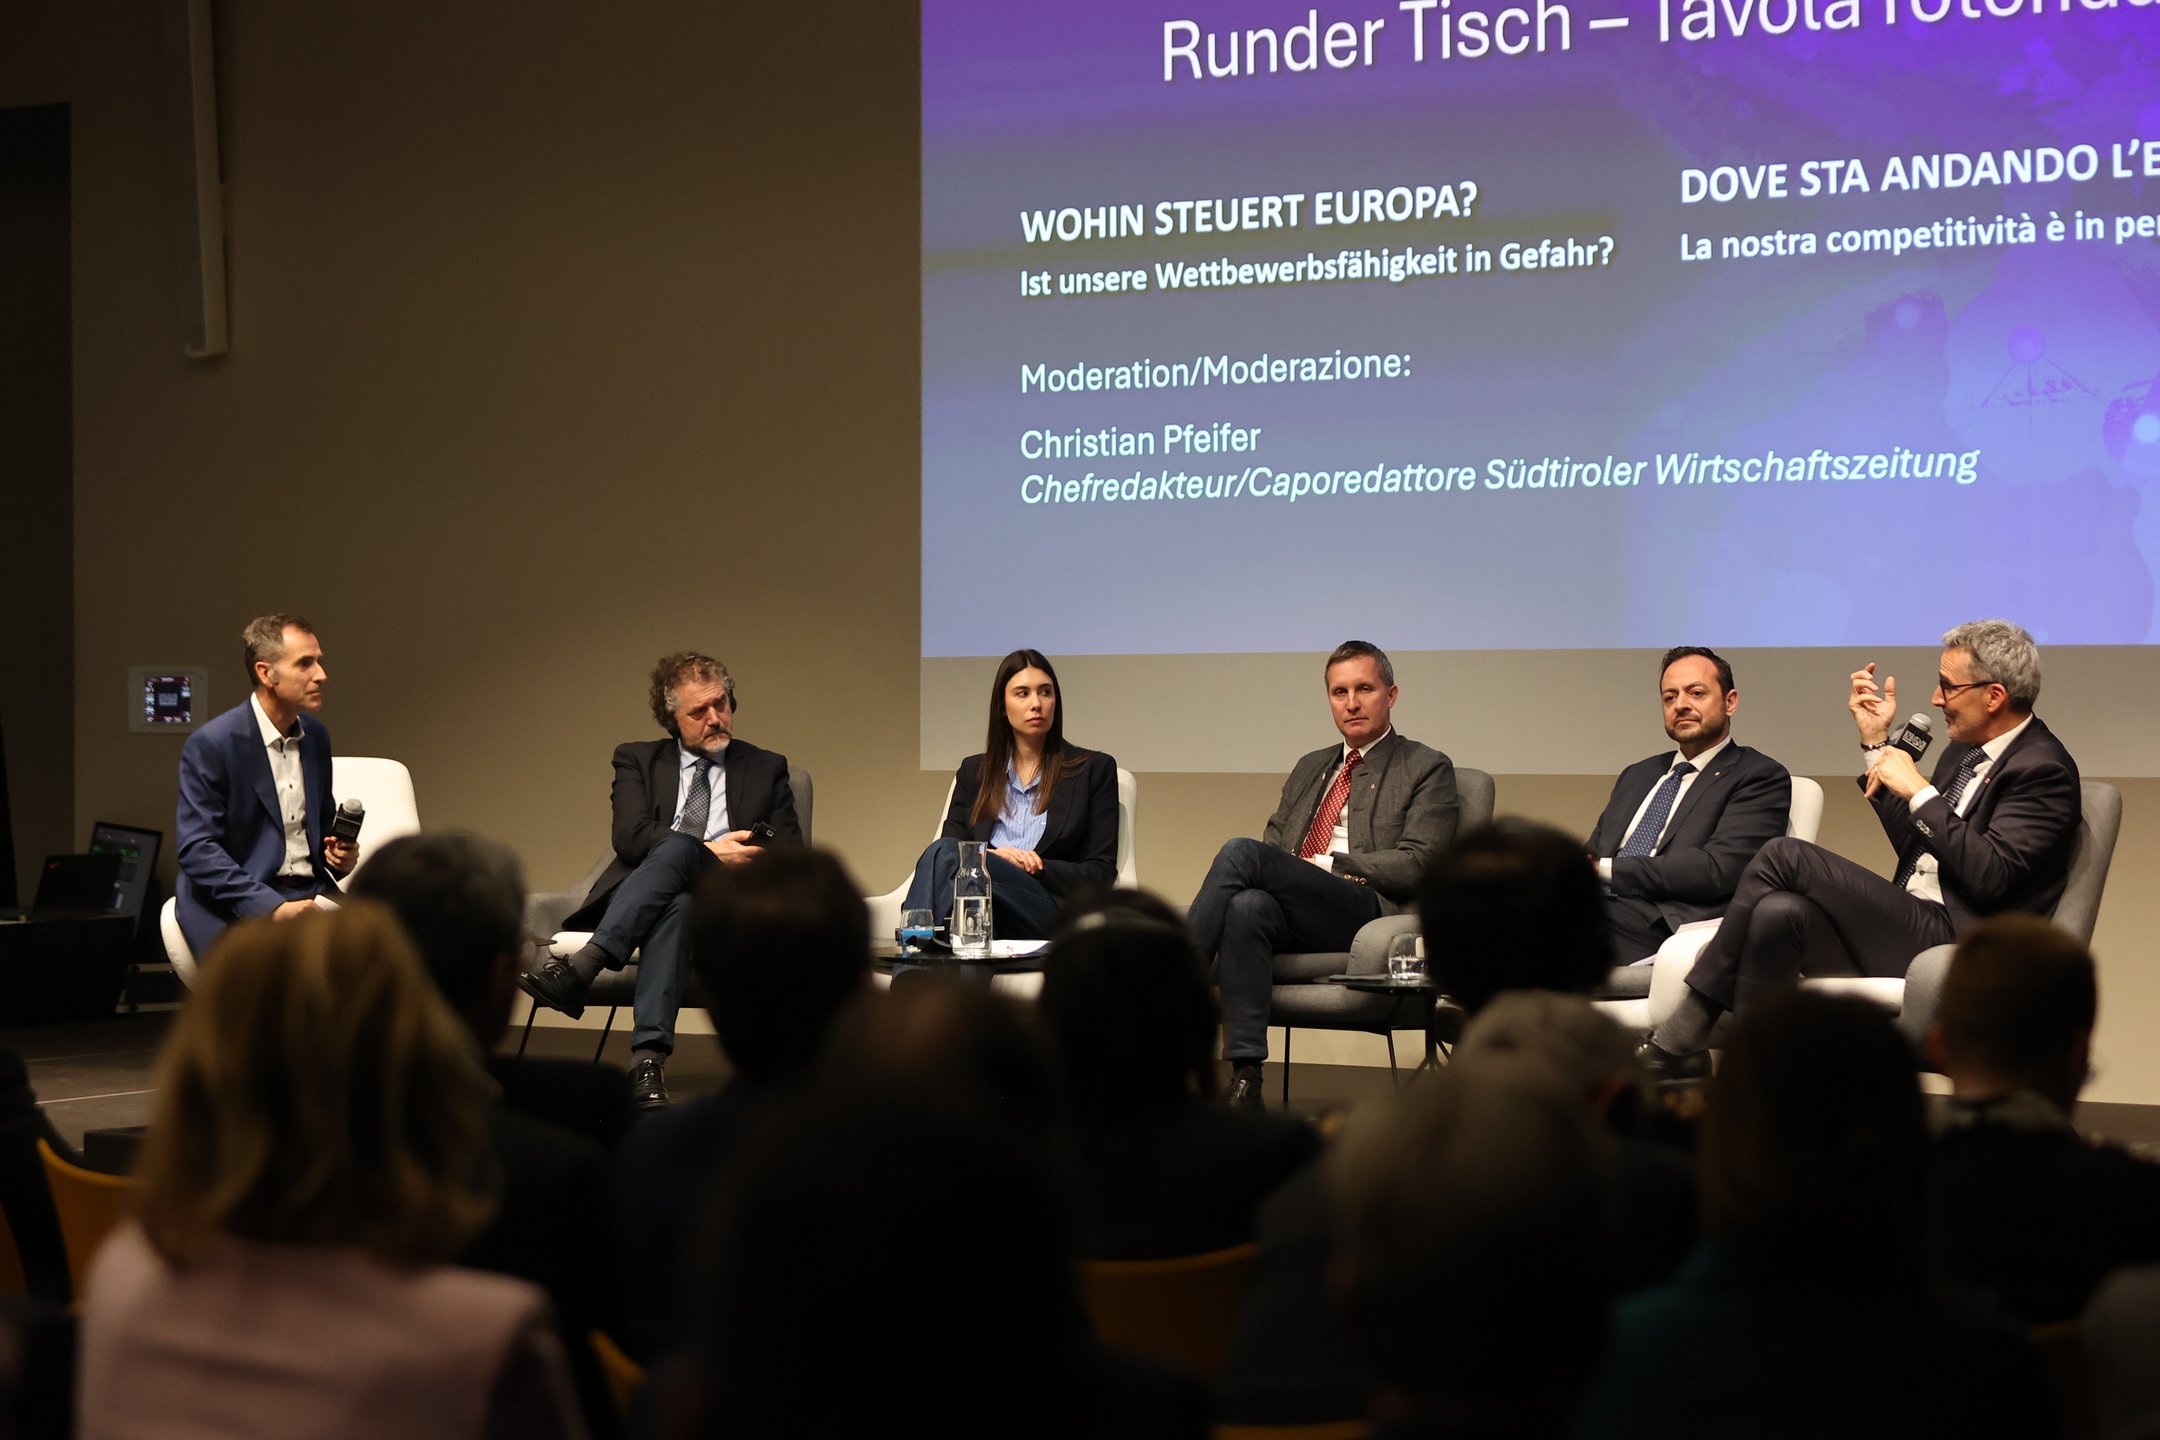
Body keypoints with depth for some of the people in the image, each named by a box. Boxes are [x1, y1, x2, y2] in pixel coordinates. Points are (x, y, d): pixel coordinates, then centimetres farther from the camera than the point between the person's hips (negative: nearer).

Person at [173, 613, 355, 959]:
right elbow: (197, 849, -13)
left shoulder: (315, 736, 13)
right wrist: (273, 907, -22)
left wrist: (337, 852, 4)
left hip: (311, 893, 6)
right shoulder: (210, 745, -9)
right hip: (234, 906, -6)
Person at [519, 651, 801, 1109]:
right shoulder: (639, 760, 20)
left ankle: (581, 967, -51)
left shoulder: (767, 769, 20)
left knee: (675, 850, -35)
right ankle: (649, 1056, -51)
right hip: (639, 893, 0)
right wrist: (709, 853, -10)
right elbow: (631, 837, 2)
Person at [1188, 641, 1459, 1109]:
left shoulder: (1427, 769, 10)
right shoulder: (1310, 768, 29)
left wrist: (1324, 865, -6)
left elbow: (1416, 865, -3)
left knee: (1242, 853, -27)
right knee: (1248, 905, -35)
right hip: (1296, 917, 5)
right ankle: (1244, 1082, -39)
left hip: (1370, 915, -5)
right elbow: (1274, 844, 25)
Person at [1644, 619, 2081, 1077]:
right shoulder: (1965, 750, 21)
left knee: (1784, 856, -20)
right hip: (1909, 929, 8)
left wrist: (1919, 791, -15)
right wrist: (1877, 741, 20)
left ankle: (1679, 1037, -16)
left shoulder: (2044, 769, -7)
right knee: (1778, 912, -21)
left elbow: (1989, 876, -18)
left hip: (1950, 945, -8)